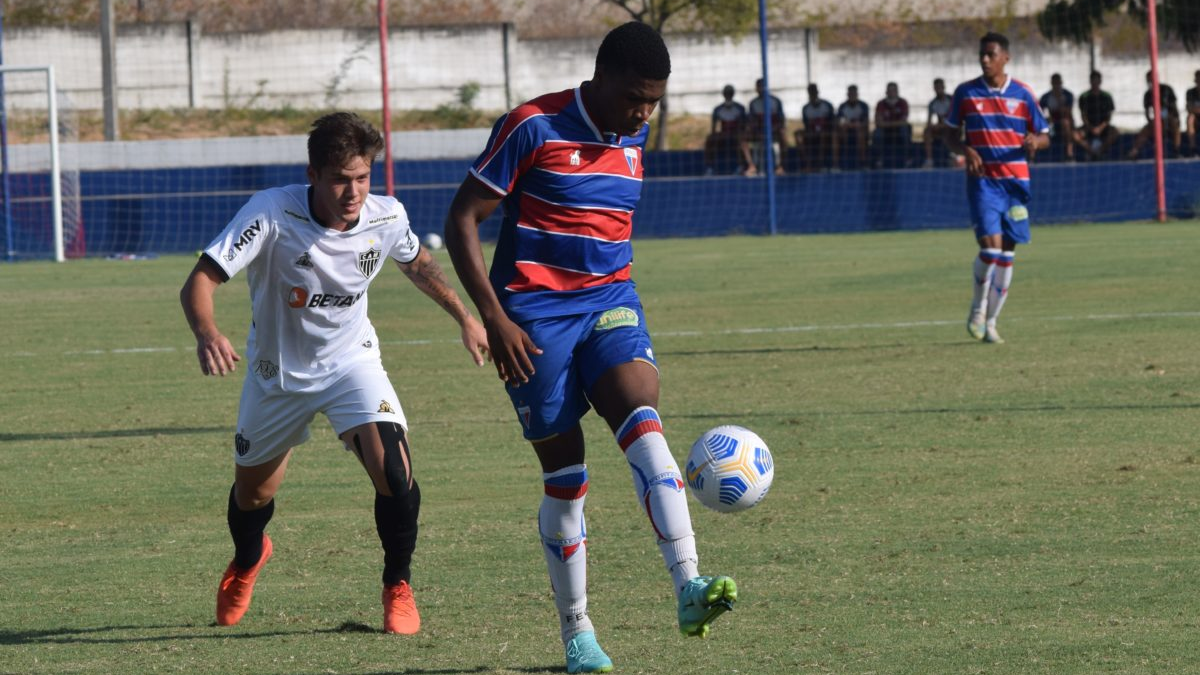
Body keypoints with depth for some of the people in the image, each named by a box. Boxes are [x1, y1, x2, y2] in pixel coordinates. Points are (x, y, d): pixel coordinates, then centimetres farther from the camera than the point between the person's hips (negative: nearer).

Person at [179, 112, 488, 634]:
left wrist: (465, 318, 17)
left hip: (350, 361, 1)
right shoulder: (272, 214, -30)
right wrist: (206, 333, -55)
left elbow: (417, 263, 8)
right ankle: (247, 559, 55)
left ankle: (398, 588, 1)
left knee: (391, 467, -24)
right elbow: (200, 281, -35)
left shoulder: (386, 219, -17)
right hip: (277, 371, -1)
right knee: (252, 493, 17)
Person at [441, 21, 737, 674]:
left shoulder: (632, 138, 8)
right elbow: (462, 220, -10)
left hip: (609, 302, 4)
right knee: (564, 477, 0)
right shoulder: (533, 127, -11)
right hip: (535, 315, -4)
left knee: (642, 424, -23)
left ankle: (688, 588, -36)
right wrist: (493, 315, -16)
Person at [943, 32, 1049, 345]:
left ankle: (991, 322, 15)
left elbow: (1044, 136, 9)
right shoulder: (965, 93, 3)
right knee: (990, 245, -17)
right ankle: (978, 309, 5)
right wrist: (966, 151, -12)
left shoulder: (1022, 94, 3)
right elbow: (952, 135, 10)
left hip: (1015, 181, 2)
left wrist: (1035, 141, -16)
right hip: (982, 180, -2)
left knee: (1006, 254, 4)